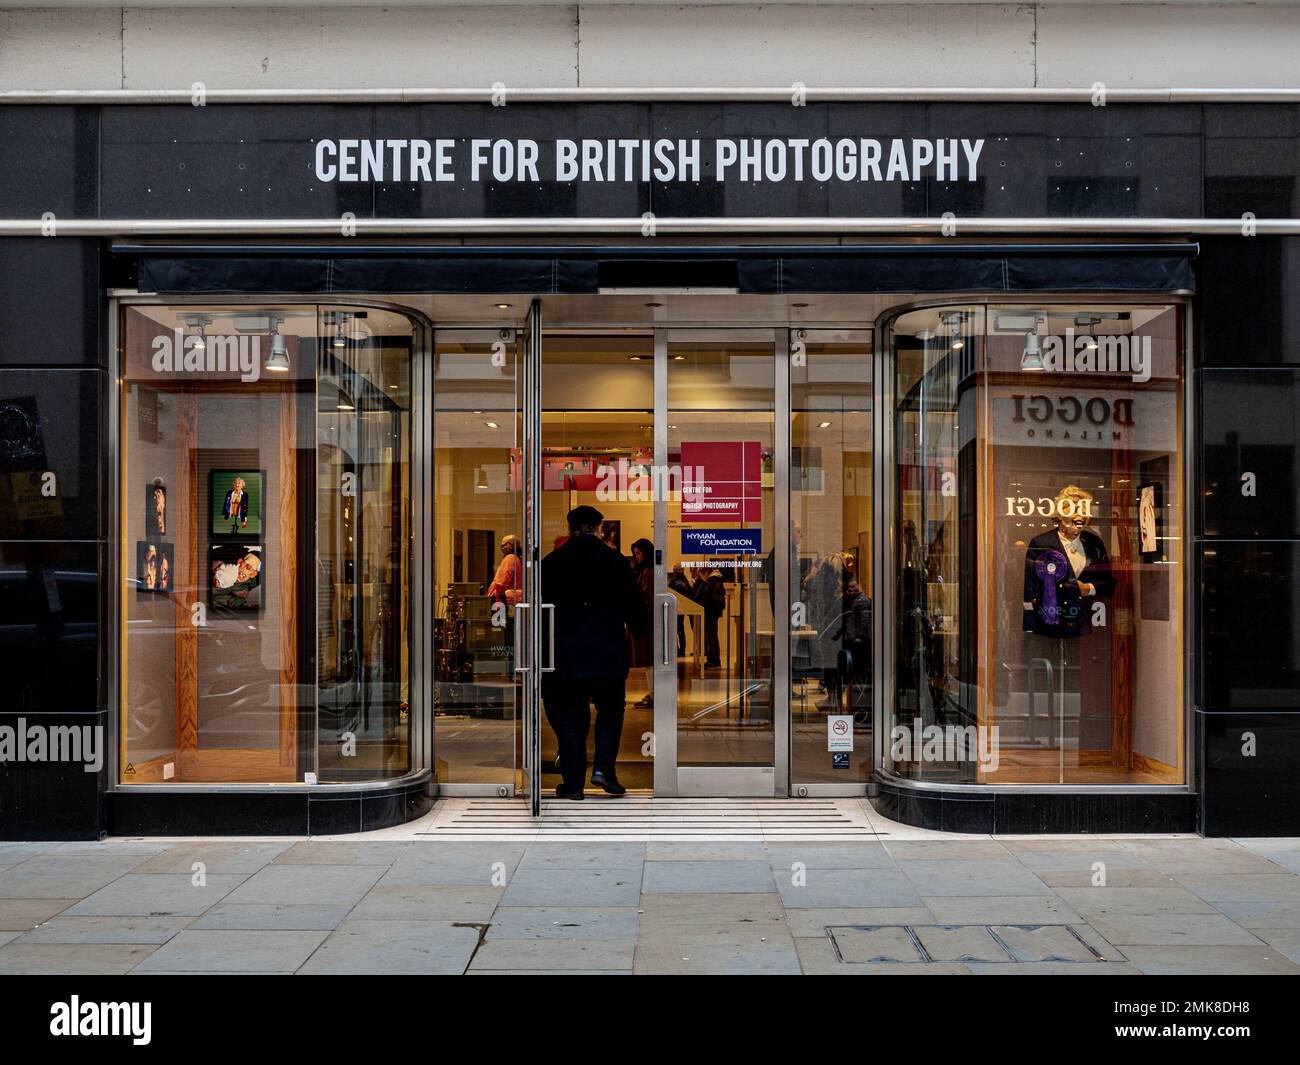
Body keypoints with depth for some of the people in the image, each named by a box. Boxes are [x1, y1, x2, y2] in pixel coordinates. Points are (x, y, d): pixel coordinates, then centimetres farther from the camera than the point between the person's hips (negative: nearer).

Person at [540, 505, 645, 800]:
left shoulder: (551, 563, 1)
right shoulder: (614, 561, 0)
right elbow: (635, 606, 5)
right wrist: (637, 633, 24)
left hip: (563, 654, 0)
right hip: (607, 653, 0)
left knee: (568, 717, 7)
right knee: (610, 710, 16)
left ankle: (573, 783, 7)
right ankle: (603, 768, 0)